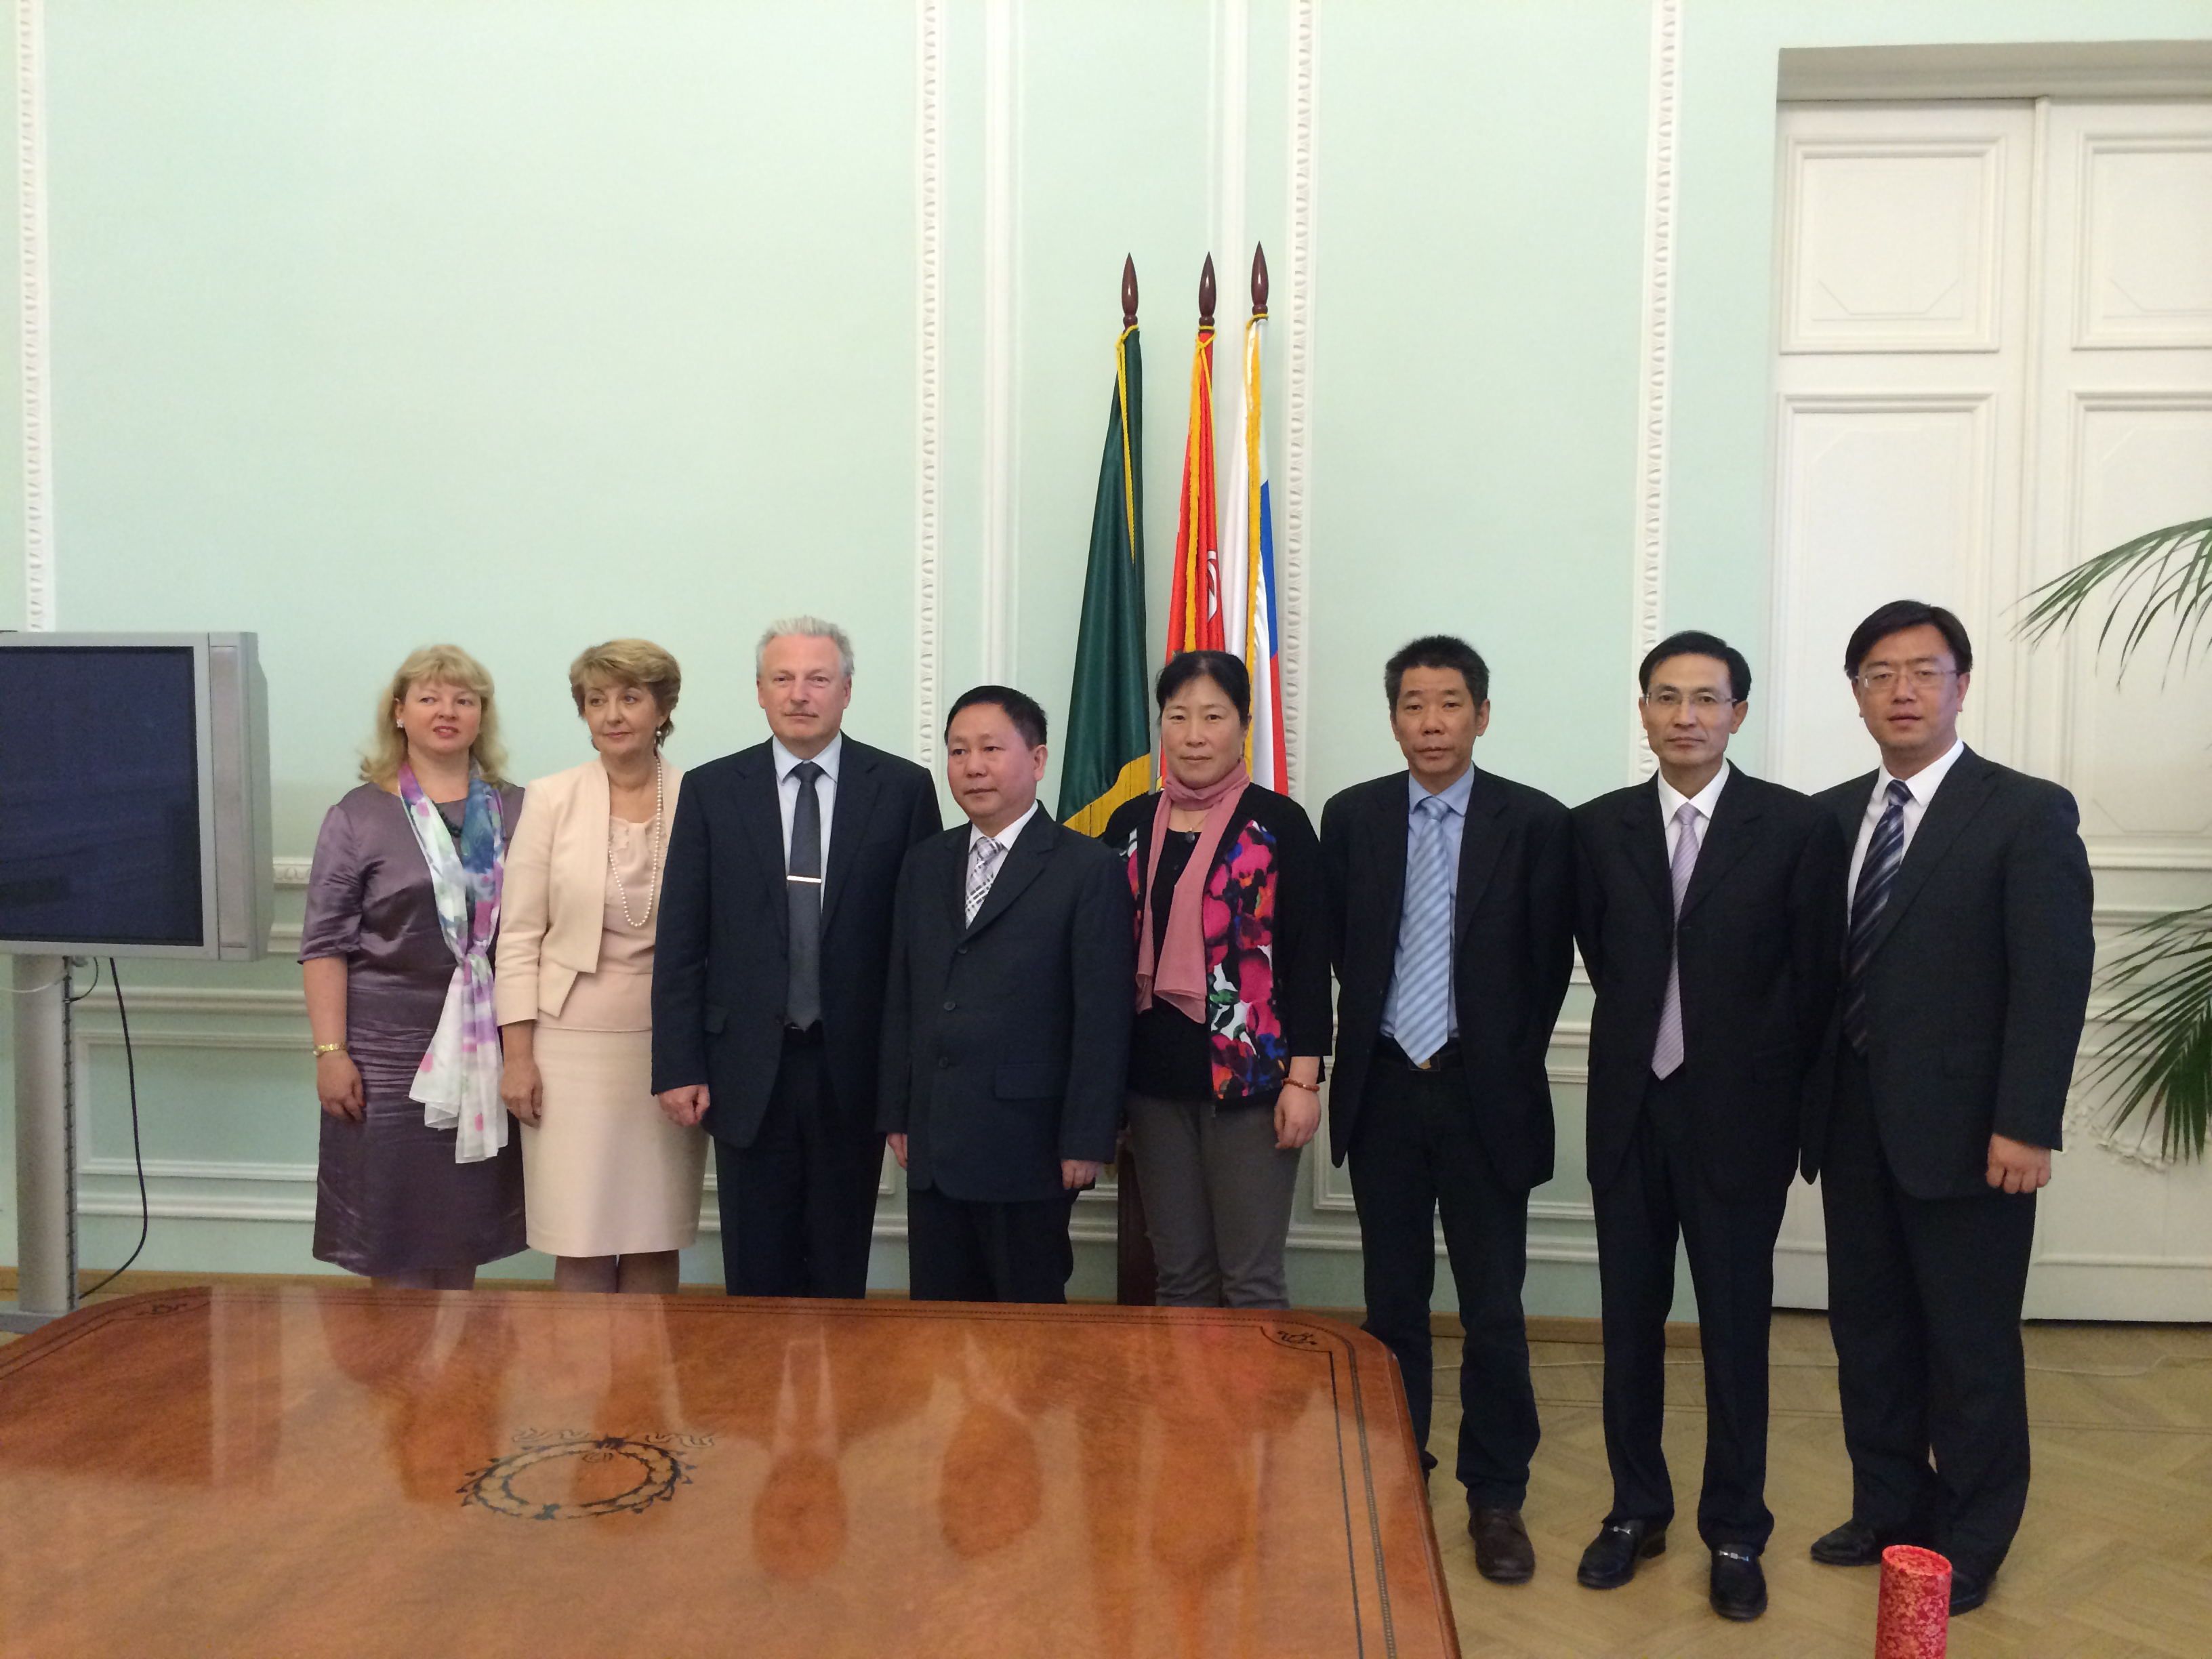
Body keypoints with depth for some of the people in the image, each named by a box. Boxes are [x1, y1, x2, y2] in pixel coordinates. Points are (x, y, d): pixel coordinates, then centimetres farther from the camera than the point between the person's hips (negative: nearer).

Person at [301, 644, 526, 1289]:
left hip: (488, 1052, 2)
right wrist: (330, 1052, -9)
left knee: (464, 1233, 11)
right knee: (393, 1238, 3)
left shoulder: (516, 811, 8)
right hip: (391, 1052, -2)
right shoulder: (358, 817, 1)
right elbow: (325, 945, -2)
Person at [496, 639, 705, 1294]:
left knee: (656, 1243, 7)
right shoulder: (551, 799, 0)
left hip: (667, 1046, 1)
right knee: (580, 1246, 2)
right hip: (572, 1044, 0)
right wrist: (517, 1055, -3)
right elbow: (520, 935, 1)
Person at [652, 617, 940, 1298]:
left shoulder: (903, 788, -1)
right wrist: (678, 1066, -3)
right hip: (749, 1066, 1)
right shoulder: (711, 790, 2)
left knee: (841, 1267, 11)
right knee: (756, 1270, 11)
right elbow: (680, 941, 2)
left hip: (855, 1068, -1)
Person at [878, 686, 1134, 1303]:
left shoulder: (1088, 868, -7)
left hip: (1026, 1145, -5)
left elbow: (1103, 1015, -10)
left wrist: (1086, 1140, -12)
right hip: (931, 1144, 5)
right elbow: (900, 999, 12)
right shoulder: (924, 864, 11)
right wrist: (896, 1114, 9)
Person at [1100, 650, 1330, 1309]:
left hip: (1250, 1076, -4)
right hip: (1154, 1079, 4)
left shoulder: (1278, 823, -4)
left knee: (1251, 1278, 3)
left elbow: (1308, 958, -6)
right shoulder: (1130, 824, 8)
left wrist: (1303, 1081, -11)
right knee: (1179, 1275, 13)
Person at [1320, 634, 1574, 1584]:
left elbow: (1549, 967, -1)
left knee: (1493, 1310, 5)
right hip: (1384, 1087, 2)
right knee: (1393, 1302, 13)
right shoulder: (1352, 817, 2)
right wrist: (1384, 1047, 5)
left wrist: (1502, 1067, -1)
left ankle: (1496, 1498, 23)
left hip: (1485, 1094, -2)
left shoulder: (1535, 822, -4)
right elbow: (1339, 948, 7)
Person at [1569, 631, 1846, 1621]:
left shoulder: (1797, 827, -5)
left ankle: (1735, 1532, 24)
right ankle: (1637, 1510, 28)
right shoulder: (1599, 828, 3)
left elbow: (1814, 980, -1)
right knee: (1630, 1319, 12)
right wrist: (1642, 1045, 6)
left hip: (1737, 1113, -2)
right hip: (1629, 1105, 3)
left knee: (1736, 1325, 8)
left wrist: (1777, 1097, 1)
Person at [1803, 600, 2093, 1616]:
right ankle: (1889, 1511, 32)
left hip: (1963, 1128, -5)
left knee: (1971, 1345, 7)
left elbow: (2054, 979, -11)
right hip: (1853, 1123, 5)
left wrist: (2026, 1125, -17)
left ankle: (1969, 1546, 25)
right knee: (1867, 1331, 14)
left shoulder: (2027, 813, -6)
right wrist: (1805, 1099, 4)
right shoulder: (1830, 817, 9)